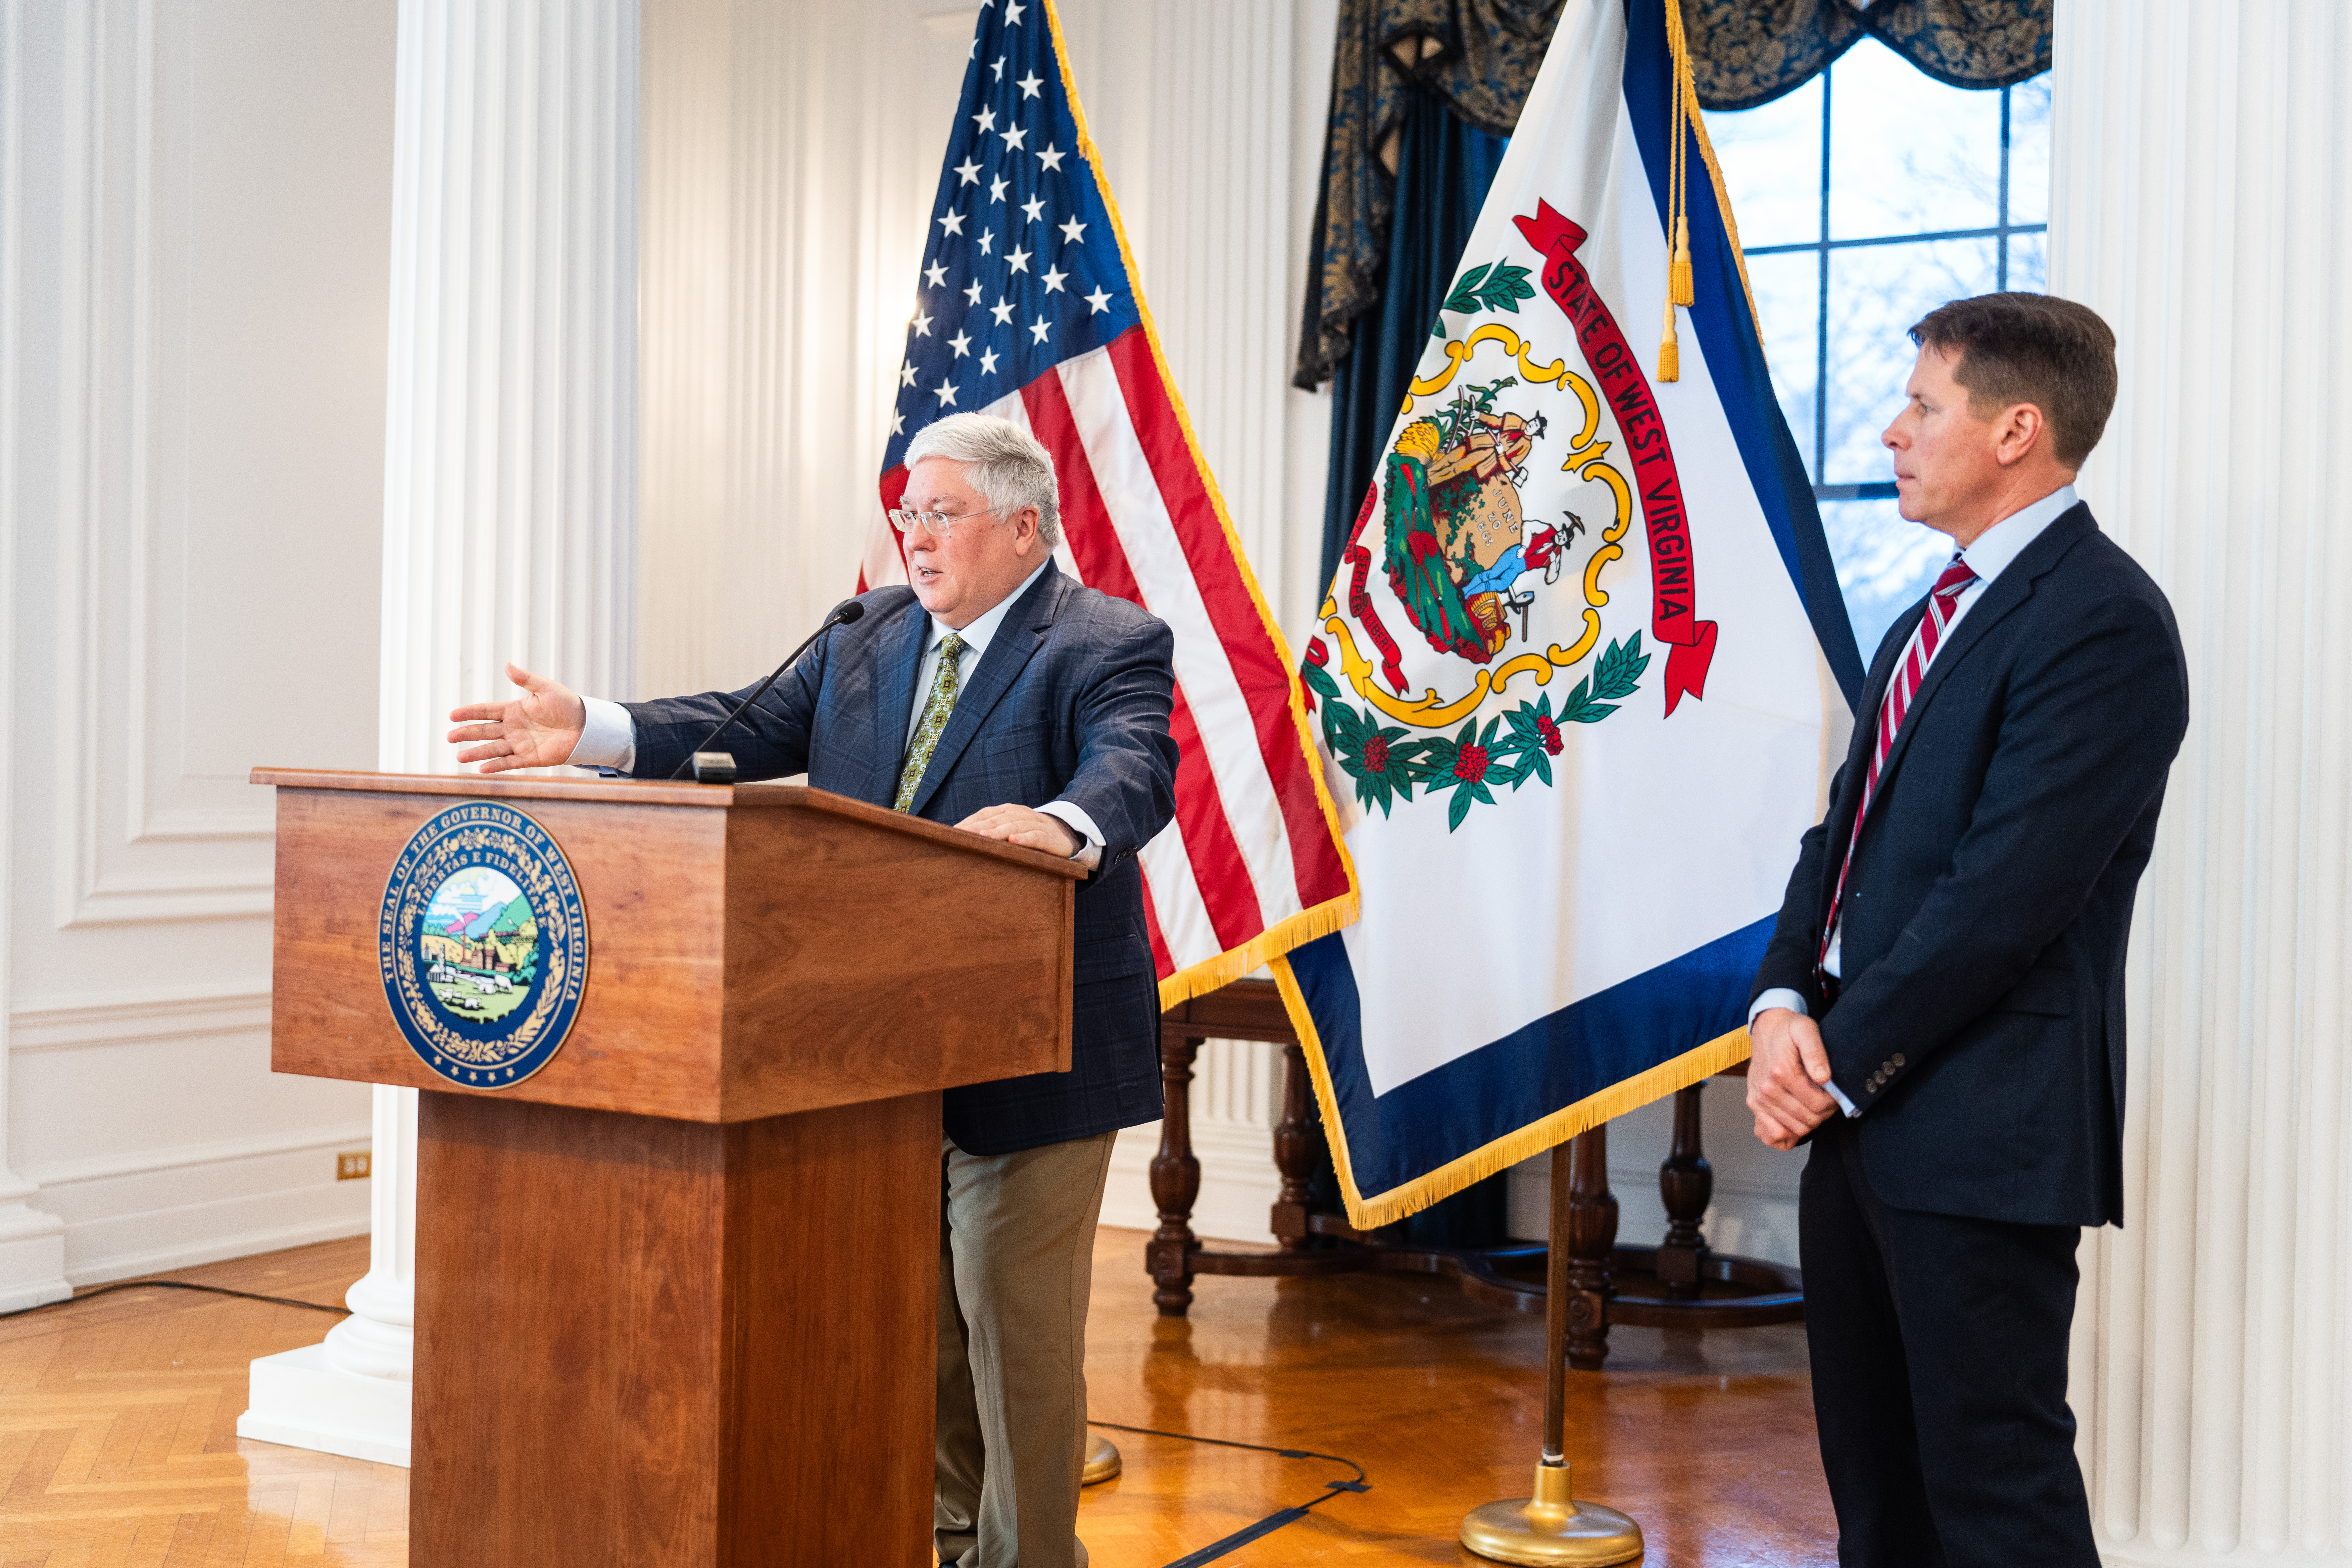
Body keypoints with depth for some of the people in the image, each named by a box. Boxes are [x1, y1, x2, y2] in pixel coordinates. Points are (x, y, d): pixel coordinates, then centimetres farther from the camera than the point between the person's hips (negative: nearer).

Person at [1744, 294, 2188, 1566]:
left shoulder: (2102, 623, -14)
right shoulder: (1939, 619, 16)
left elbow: (2006, 893, -20)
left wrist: (1843, 1059, -14)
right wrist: (1783, 1007, -2)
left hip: (1980, 1126, -9)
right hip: (1857, 1099, 9)